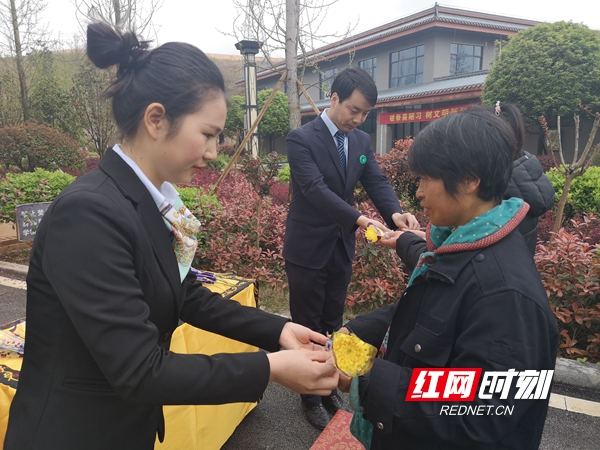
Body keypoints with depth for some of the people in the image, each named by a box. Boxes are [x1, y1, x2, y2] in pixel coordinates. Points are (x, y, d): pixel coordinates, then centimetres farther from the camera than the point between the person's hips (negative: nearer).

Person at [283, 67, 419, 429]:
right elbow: (315, 189, -27)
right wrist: (360, 219, -38)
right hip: (308, 247, -5)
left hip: (342, 246, 6)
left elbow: (377, 182, 0)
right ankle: (310, 397, 29)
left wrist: (395, 212, -21)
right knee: (308, 326, 9)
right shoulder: (302, 138, -14)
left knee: (333, 324, 18)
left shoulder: (363, 141, 5)